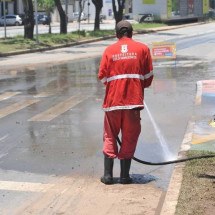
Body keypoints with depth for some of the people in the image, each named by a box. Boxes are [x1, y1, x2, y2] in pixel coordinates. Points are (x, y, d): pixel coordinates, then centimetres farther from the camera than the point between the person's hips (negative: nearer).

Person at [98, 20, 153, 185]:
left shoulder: (109, 50, 2)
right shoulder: (142, 48, 2)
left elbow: (102, 76, 0)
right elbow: (148, 76, 2)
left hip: (112, 101, 1)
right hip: (134, 100, -1)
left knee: (110, 137, 12)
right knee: (129, 137, 9)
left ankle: (108, 175, 9)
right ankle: (125, 176, 10)